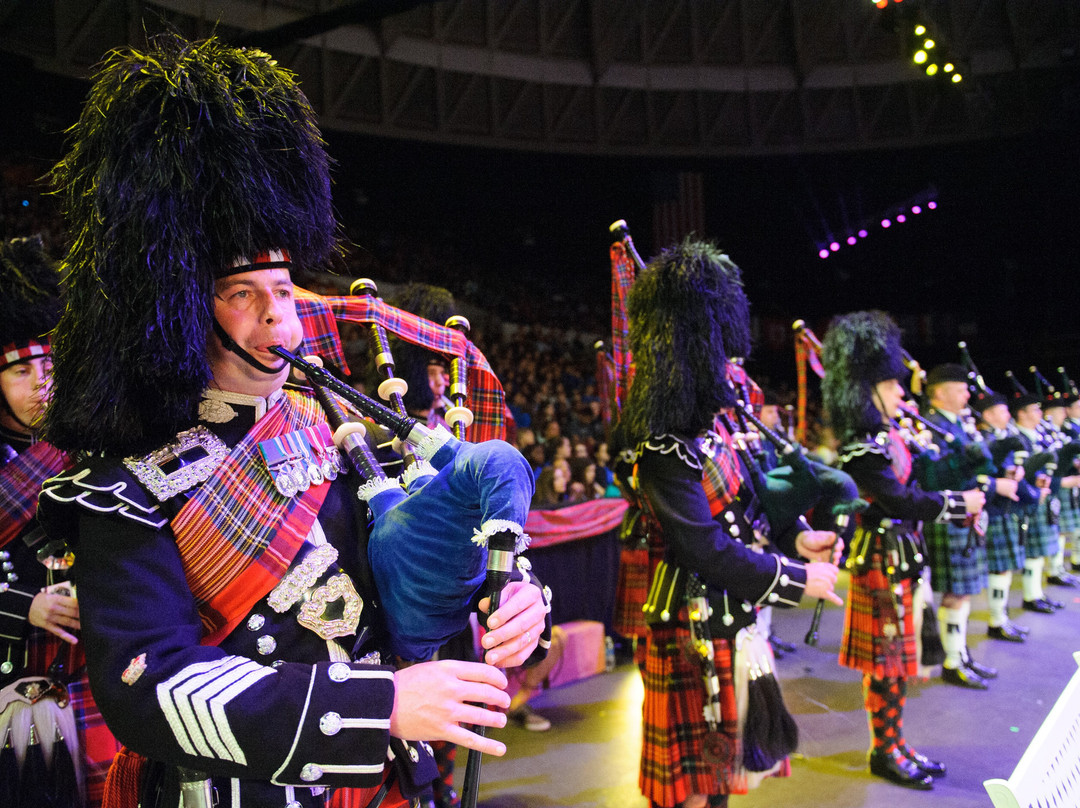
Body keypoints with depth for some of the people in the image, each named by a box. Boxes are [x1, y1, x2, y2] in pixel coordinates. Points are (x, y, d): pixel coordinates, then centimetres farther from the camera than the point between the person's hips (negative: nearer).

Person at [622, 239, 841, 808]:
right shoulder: (667, 448, -24)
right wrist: (798, 579, -17)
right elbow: (708, 550, -26)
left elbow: (743, 509, 13)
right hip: (697, 630, -9)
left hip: (731, 618, 9)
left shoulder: (710, 426, 5)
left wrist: (795, 537, -3)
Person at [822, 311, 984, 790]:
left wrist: (957, 506, 6)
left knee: (896, 657, 17)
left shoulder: (885, 436, 11)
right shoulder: (861, 448, -21)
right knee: (888, 659, 2)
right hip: (882, 561, -10)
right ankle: (885, 752, 16)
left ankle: (892, 743, 30)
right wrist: (960, 503, -15)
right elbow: (899, 502, -25)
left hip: (899, 559, 10)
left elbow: (908, 491, 14)